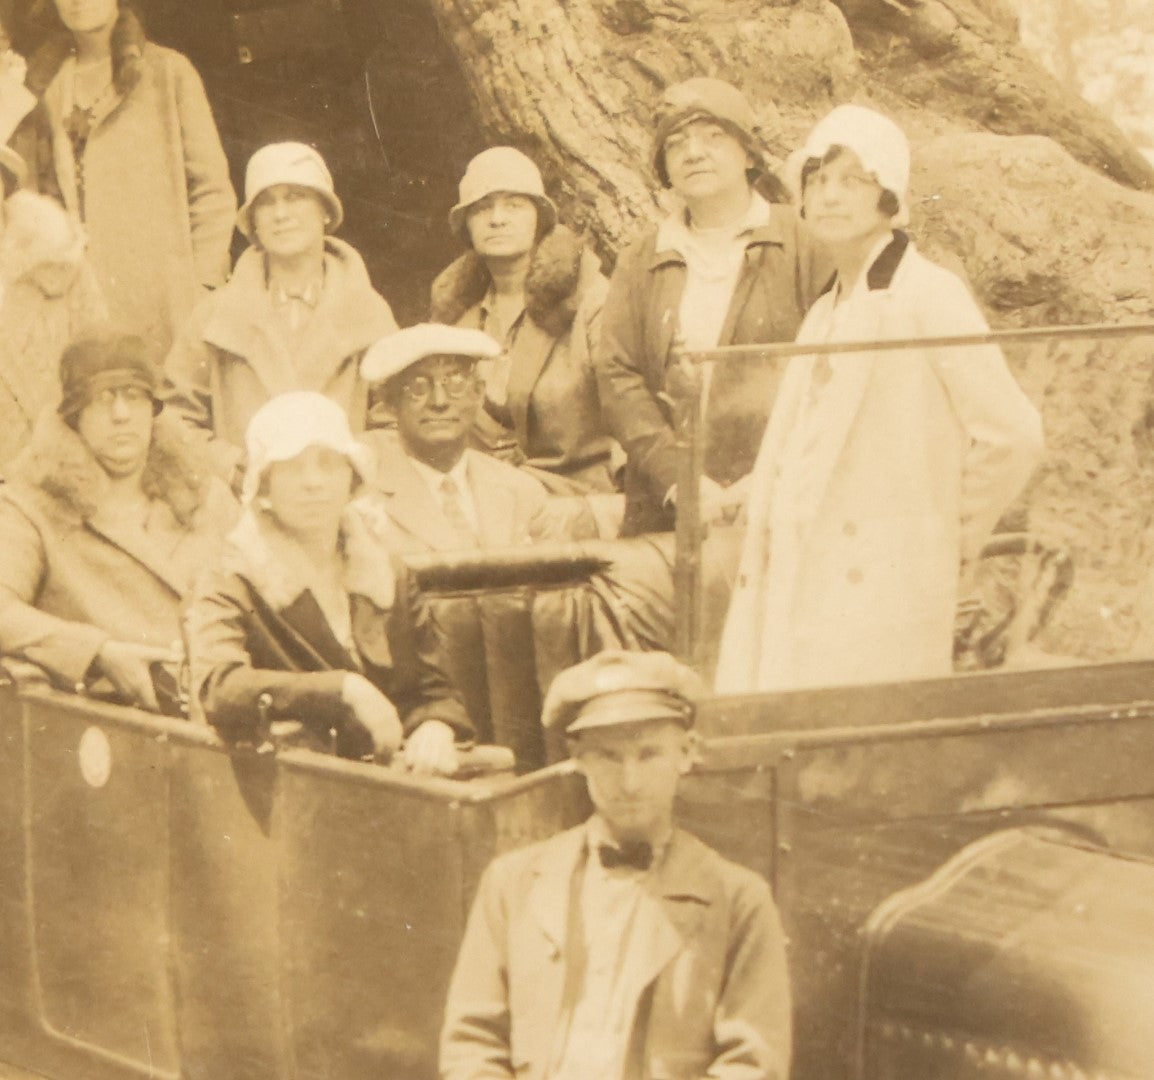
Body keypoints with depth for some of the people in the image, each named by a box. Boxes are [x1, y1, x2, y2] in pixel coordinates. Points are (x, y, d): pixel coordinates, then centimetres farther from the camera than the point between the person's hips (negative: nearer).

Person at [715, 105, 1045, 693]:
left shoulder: (929, 297, -7)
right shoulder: (824, 313, 18)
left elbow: (1013, 435, -10)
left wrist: (954, 537, 0)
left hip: (879, 587, -7)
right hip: (796, 588, 8)